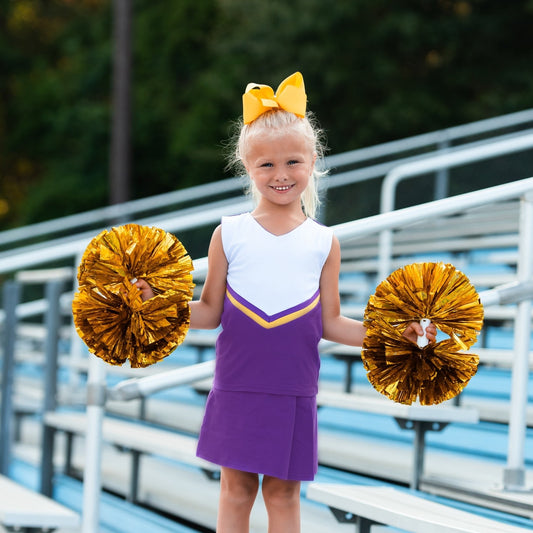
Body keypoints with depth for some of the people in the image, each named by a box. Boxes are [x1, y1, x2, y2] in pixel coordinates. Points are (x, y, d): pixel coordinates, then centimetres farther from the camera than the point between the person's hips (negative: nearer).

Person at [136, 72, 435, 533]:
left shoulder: (323, 242, 3)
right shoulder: (230, 235, 1)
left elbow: (330, 323, 5)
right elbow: (210, 312, 5)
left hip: (294, 392, 0)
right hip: (237, 389, 0)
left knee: (284, 493, 7)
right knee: (236, 489, 7)